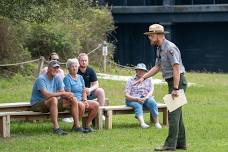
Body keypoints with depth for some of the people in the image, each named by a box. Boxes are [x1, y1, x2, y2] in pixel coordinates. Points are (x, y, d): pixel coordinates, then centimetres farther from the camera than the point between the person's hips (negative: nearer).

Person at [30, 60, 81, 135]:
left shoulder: (57, 78, 6)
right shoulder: (41, 79, -17)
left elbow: (63, 93, 1)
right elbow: (46, 94, -30)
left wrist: (68, 96, -24)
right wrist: (62, 93, -27)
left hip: (51, 104, 8)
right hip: (37, 104, -8)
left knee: (73, 100, -3)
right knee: (53, 99, -39)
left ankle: (76, 126, 0)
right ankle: (56, 128, -41)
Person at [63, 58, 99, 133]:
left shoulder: (80, 77, 20)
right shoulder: (67, 78, -4)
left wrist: (85, 100, -1)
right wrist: (77, 101, -19)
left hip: (81, 100, 7)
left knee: (96, 105, -14)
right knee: (81, 105, -38)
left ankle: (86, 124, -5)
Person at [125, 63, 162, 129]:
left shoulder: (148, 80, 13)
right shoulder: (131, 81, 5)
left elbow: (151, 91, 2)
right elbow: (127, 95, -3)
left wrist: (145, 98, -19)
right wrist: (137, 99, -19)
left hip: (146, 98, 2)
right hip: (133, 100, -2)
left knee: (152, 102, -30)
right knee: (138, 105, -36)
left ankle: (156, 122, -33)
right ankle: (142, 123, -57)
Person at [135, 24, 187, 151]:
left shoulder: (170, 48, -18)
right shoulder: (160, 49, 13)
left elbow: (176, 68, -22)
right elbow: (157, 67, 22)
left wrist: (175, 88, -24)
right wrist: (143, 78, 14)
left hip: (178, 82, -10)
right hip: (172, 82, 10)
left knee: (174, 113, -10)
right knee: (177, 113, 12)